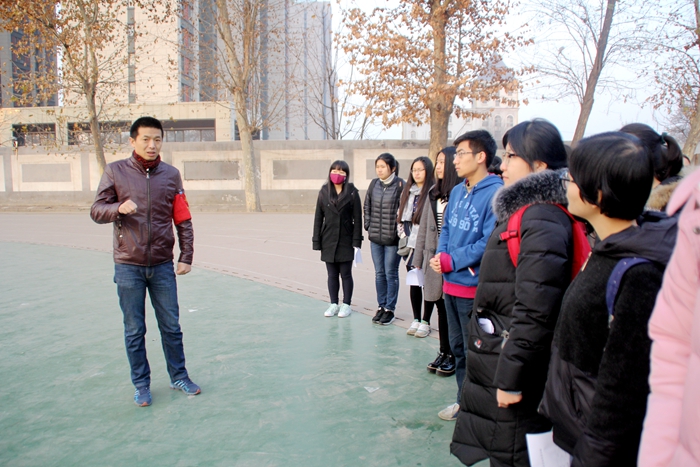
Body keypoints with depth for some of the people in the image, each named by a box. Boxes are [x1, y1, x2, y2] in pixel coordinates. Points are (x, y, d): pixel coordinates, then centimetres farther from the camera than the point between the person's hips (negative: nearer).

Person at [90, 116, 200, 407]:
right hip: (128, 266, -1)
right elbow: (96, 211, -1)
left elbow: (183, 220, 6)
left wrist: (186, 257, 2)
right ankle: (141, 385, 25)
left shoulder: (171, 175, 4)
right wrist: (119, 208, -22)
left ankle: (179, 377, 27)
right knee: (134, 331, 9)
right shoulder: (116, 171, 0)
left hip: (163, 265, 1)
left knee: (171, 327, 10)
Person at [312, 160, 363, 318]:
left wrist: (357, 241, -8)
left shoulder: (352, 192, -4)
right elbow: (318, 217, 4)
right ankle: (333, 304, 22)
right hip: (328, 241, 3)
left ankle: (346, 305, 19)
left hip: (346, 241, -2)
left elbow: (357, 218, -4)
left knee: (346, 274, 7)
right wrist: (317, 241, 2)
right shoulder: (324, 192, 4)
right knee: (332, 274, 10)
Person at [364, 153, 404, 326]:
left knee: (391, 274, 6)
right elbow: (367, 206, 14)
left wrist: (400, 232, -11)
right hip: (375, 237, 5)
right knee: (379, 273, 14)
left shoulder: (400, 184, -11)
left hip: (393, 238, -5)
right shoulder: (374, 184, 6)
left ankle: (390, 309, 18)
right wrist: (369, 226, 8)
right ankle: (381, 306, 27)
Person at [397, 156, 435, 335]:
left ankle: (425, 322, 13)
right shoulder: (407, 192, 13)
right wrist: (404, 236, 5)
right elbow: (401, 217, 16)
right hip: (410, 245, 6)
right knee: (413, 282, 12)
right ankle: (416, 320, 22)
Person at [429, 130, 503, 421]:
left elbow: (489, 242, -21)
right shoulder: (457, 191, 10)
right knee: (458, 346, 19)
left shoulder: (495, 193, -16)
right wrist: (441, 255, -3)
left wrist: (452, 261, -16)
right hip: (451, 283, 8)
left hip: (475, 287, -8)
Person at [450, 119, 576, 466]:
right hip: (495, 358, 10)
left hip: (512, 361, -10)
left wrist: (511, 378, -21)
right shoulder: (525, 211, 12)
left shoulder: (542, 220, -21)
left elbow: (535, 311, -25)